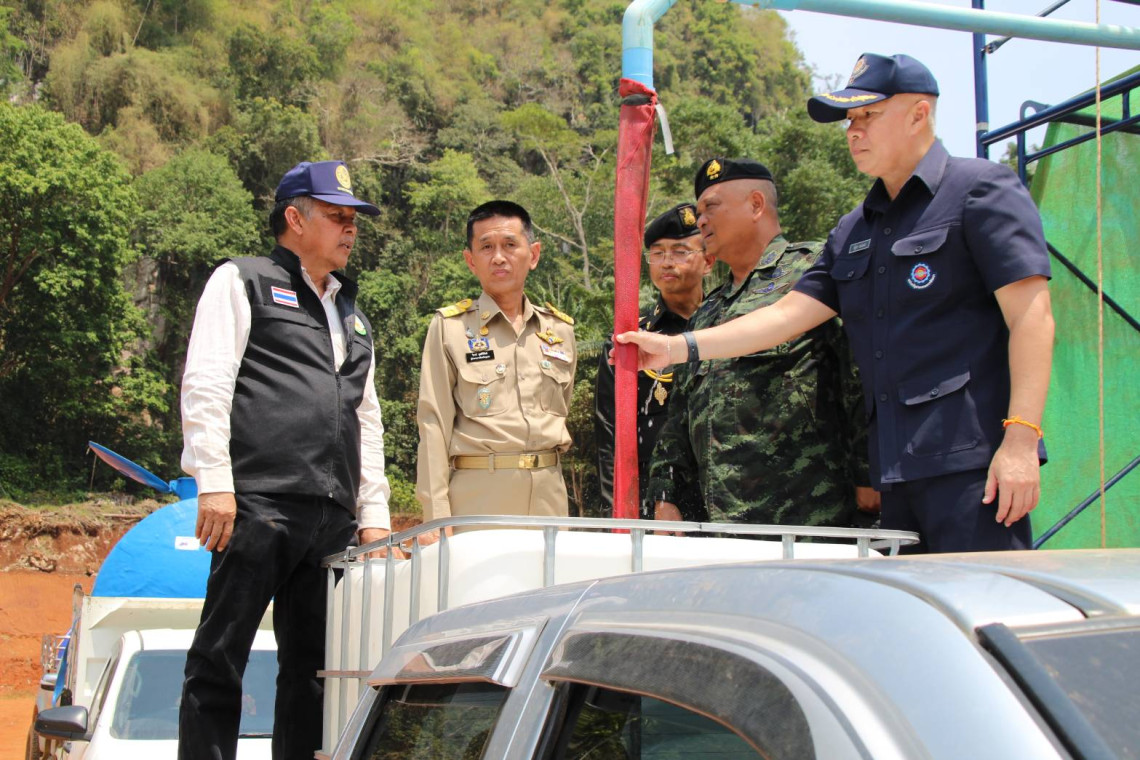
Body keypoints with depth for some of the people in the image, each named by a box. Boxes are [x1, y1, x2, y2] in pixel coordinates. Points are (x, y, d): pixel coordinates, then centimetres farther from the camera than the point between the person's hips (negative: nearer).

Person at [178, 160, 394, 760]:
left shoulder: (352, 315, 28)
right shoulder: (243, 282, 8)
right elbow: (205, 386, -3)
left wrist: (373, 514, 18)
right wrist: (214, 481, -13)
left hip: (333, 519, 7)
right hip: (258, 505, -6)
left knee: (314, 668, 6)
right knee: (220, 659, -5)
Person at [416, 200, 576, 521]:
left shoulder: (560, 329, 13)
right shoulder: (449, 327, 2)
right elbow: (434, 425, -3)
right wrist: (437, 518, -9)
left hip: (548, 495, 4)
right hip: (477, 495, -3)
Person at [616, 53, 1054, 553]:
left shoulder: (979, 190, -1)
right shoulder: (854, 231, 21)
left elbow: (1031, 317, -9)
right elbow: (790, 314, 17)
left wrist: (1020, 439, -18)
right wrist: (678, 348, 8)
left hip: (972, 460, -7)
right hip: (896, 468, 7)